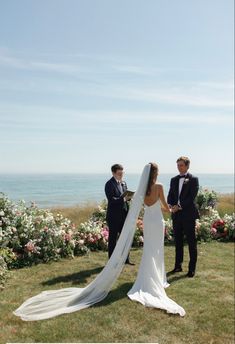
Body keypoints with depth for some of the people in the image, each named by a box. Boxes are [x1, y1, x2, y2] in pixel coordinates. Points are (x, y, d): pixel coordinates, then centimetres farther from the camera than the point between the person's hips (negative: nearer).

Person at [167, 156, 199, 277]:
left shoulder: (193, 179, -4)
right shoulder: (174, 180, 13)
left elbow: (192, 197, -12)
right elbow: (170, 196, 11)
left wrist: (179, 206, -18)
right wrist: (171, 205, -9)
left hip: (188, 214, -5)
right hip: (176, 214, 5)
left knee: (191, 242, 2)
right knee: (178, 241, 12)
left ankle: (192, 268, 10)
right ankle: (178, 266, 23)